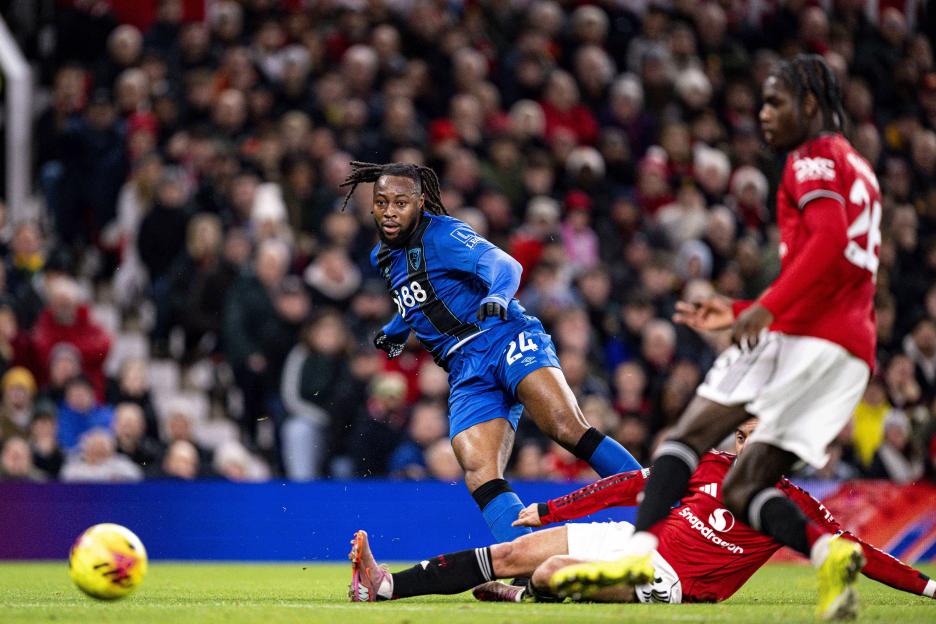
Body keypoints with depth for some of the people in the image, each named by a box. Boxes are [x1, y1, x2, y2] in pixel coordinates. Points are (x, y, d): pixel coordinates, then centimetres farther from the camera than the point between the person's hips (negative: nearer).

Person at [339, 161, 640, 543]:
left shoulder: (441, 235, -5)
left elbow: (503, 264, -22)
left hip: (506, 340, -6)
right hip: (466, 374, 6)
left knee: (569, 429, -30)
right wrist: (395, 331, 48)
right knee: (478, 473, -19)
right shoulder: (382, 258, 20)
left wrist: (497, 297, -41)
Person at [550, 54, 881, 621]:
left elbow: (828, 241, -19)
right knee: (745, 488, 5)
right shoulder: (858, 169, 29)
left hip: (803, 334, -8)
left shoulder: (814, 160, 0)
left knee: (689, 437, -6)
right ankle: (828, 552, -20)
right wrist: (738, 313, 29)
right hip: (855, 351, 8)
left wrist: (767, 308, -26)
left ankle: (640, 552, -23)